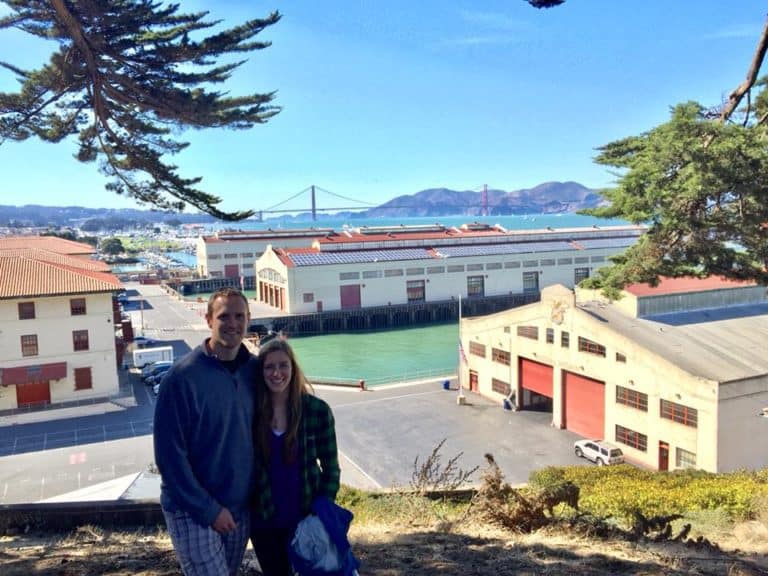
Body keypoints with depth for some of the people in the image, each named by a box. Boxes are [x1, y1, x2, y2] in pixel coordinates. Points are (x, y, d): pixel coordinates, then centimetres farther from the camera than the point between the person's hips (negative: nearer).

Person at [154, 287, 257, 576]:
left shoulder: (254, 368, -3)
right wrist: (208, 509, -13)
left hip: (241, 507, 5)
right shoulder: (183, 376, -18)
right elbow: (169, 455, -16)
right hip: (193, 511, -5)